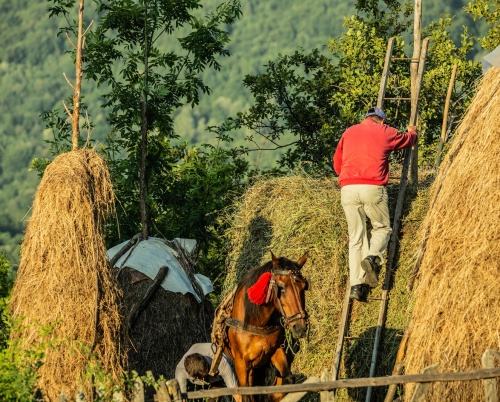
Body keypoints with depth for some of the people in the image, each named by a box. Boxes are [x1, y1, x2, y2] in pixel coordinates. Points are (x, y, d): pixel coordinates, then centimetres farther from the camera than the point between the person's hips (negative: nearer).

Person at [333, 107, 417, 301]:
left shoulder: (349, 132, 21)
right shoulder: (385, 132, 15)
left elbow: (337, 164, 28)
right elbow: (409, 139, 35)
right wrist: (412, 131, 59)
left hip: (347, 188, 2)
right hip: (373, 188, -2)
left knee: (356, 236, 6)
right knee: (382, 228, 15)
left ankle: (356, 284, -4)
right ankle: (372, 257, -16)